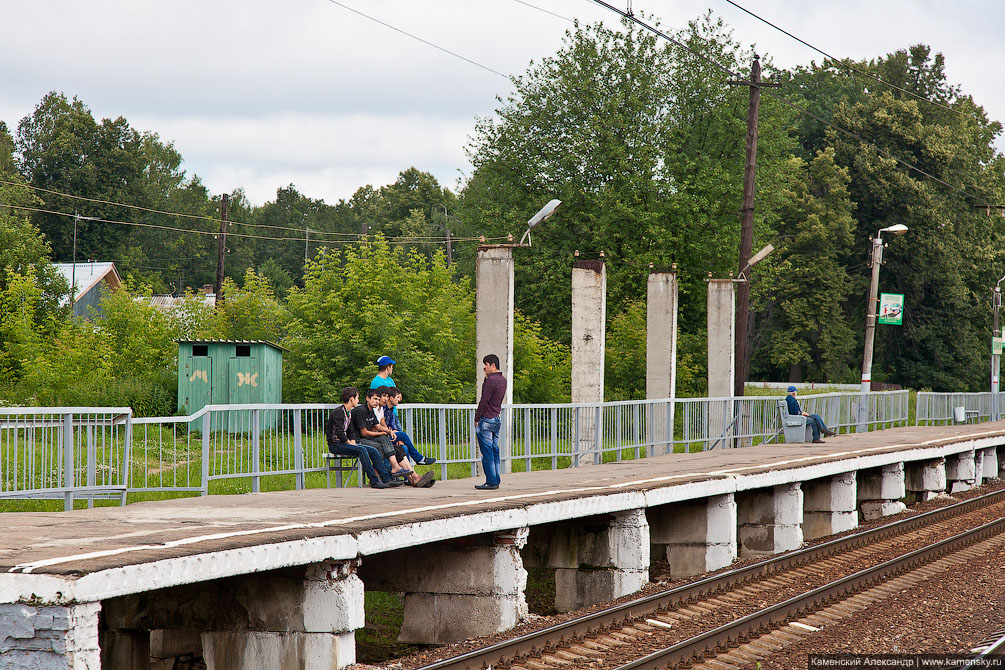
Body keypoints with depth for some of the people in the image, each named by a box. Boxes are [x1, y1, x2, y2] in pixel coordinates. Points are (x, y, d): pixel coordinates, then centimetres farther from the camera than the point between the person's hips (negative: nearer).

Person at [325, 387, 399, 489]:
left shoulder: (350, 412, 16)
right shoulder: (338, 412, -14)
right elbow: (339, 432, -21)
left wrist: (352, 440, 4)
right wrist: (350, 443, -14)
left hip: (345, 442, 9)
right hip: (335, 445, -9)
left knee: (373, 451, -6)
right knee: (361, 450, -30)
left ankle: (386, 479, -9)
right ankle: (374, 481, -30)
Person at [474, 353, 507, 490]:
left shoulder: (490, 381, -16)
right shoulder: (503, 380, 11)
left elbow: (484, 401, -17)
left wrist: (477, 419, -10)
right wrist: (487, 376, 14)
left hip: (486, 419, -9)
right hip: (497, 419, 9)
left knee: (487, 452, -6)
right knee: (494, 451, 12)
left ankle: (491, 482, -7)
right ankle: (496, 481, 13)